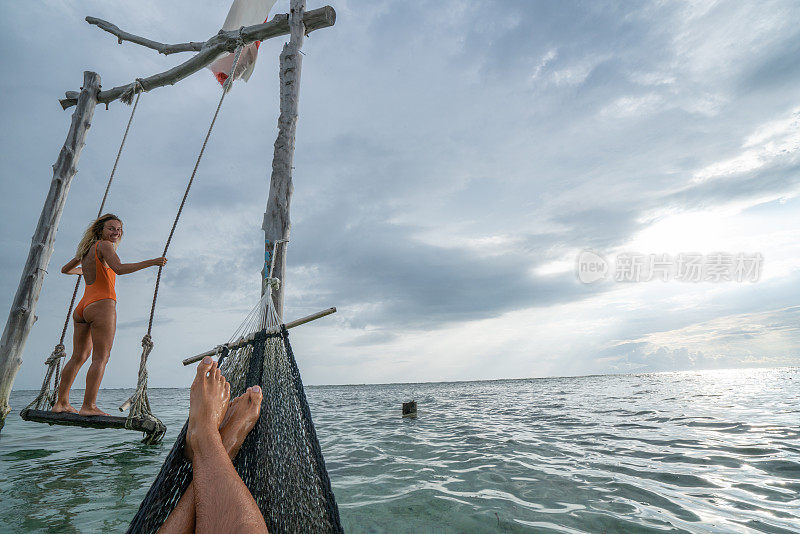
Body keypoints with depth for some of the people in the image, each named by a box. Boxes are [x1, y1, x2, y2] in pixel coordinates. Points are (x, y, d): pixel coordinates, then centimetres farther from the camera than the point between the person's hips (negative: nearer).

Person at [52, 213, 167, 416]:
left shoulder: (86, 249, 21)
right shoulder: (104, 245, -3)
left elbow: (65, 269, 36)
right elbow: (120, 268, -20)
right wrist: (152, 262, -19)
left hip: (82, 307, 9)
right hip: (101, 305, -9)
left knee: (78, 357, 16)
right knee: (101, 358, -7)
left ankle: (61, 402, 22)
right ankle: (89, 406, -9)